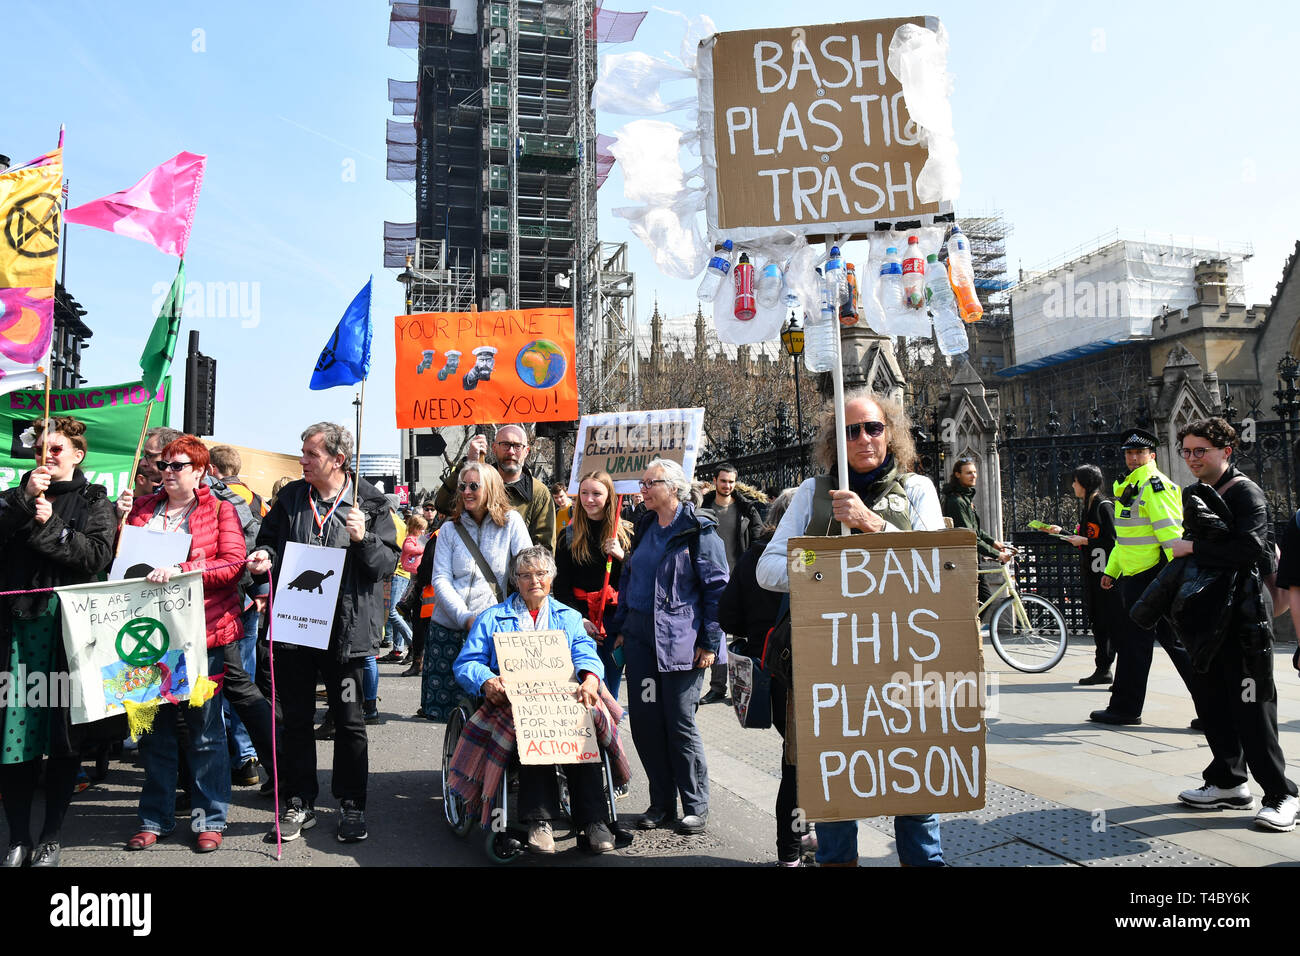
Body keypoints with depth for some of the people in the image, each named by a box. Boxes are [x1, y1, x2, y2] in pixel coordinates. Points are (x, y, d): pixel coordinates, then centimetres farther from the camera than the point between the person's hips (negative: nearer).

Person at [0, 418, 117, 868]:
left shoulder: (93, 501, 8)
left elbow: (97, 556, -7)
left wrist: (49, 526, -11)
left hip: (71, 626, -2)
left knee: (65, 737, 3)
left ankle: (50, 840, 15)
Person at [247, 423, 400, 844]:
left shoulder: (370, 502, -4)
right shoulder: (290, 497, 6)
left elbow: (388, 562, -6)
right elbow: (270, 539, 19)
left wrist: (363, 539, -24)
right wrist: (265, 557, -3)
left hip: (345, 629, -3)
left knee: (349, 721, 7)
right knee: (295, 719, 12)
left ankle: (352, 805, 21)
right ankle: (299, 804, 26)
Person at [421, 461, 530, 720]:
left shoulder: (511, 522, 2)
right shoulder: (450, 530, 7)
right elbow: (440, 580, -1)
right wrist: (465, 617, -14)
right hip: (448, 626, 2)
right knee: (439, 708, 4)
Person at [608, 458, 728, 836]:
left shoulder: (698, 530, -6)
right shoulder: (644, 529, 14)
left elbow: (717, 588, -8)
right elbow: (627, 580, 21)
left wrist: (709, 642, -12)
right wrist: (621, 628, 16)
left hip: (681, 639, -6)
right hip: (641, 637, 7)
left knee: (679, 722, -2)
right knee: (644, 720, 6)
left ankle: (695, 807, 14)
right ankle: (662, 803, 20)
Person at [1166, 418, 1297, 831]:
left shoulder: (1245, 492, -11)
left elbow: (1250, 547, -27)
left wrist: (1192, 548, -23)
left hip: (1243, 614, -8)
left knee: (1251, 707, -5)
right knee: (1211, 700, 12)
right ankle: (1229, 783, 23)